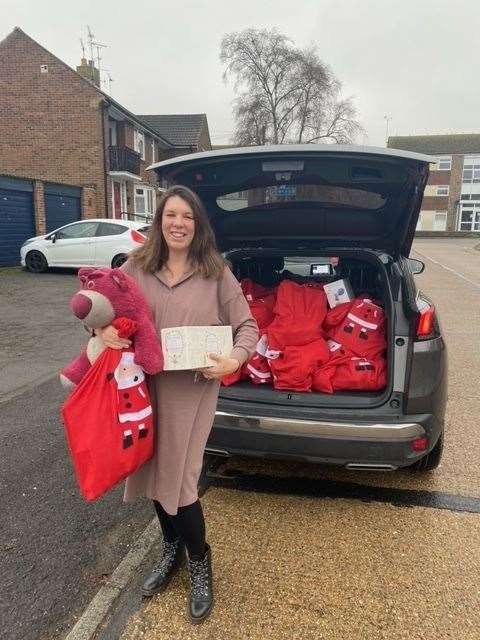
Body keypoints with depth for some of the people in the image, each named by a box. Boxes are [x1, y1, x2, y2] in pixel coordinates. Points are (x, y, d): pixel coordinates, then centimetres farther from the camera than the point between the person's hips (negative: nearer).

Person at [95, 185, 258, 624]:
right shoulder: (136, 267, 1)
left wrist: (235, 360, -20)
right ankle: (172, 549, 44)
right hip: (144, 384, 4)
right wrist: (102, 328, -12)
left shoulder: (216, 273, -5)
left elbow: (248, 326, -2)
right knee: (152, 471, 16)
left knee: (178, 478, -1)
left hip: (192, 389, -3)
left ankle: (200, 564, 27)